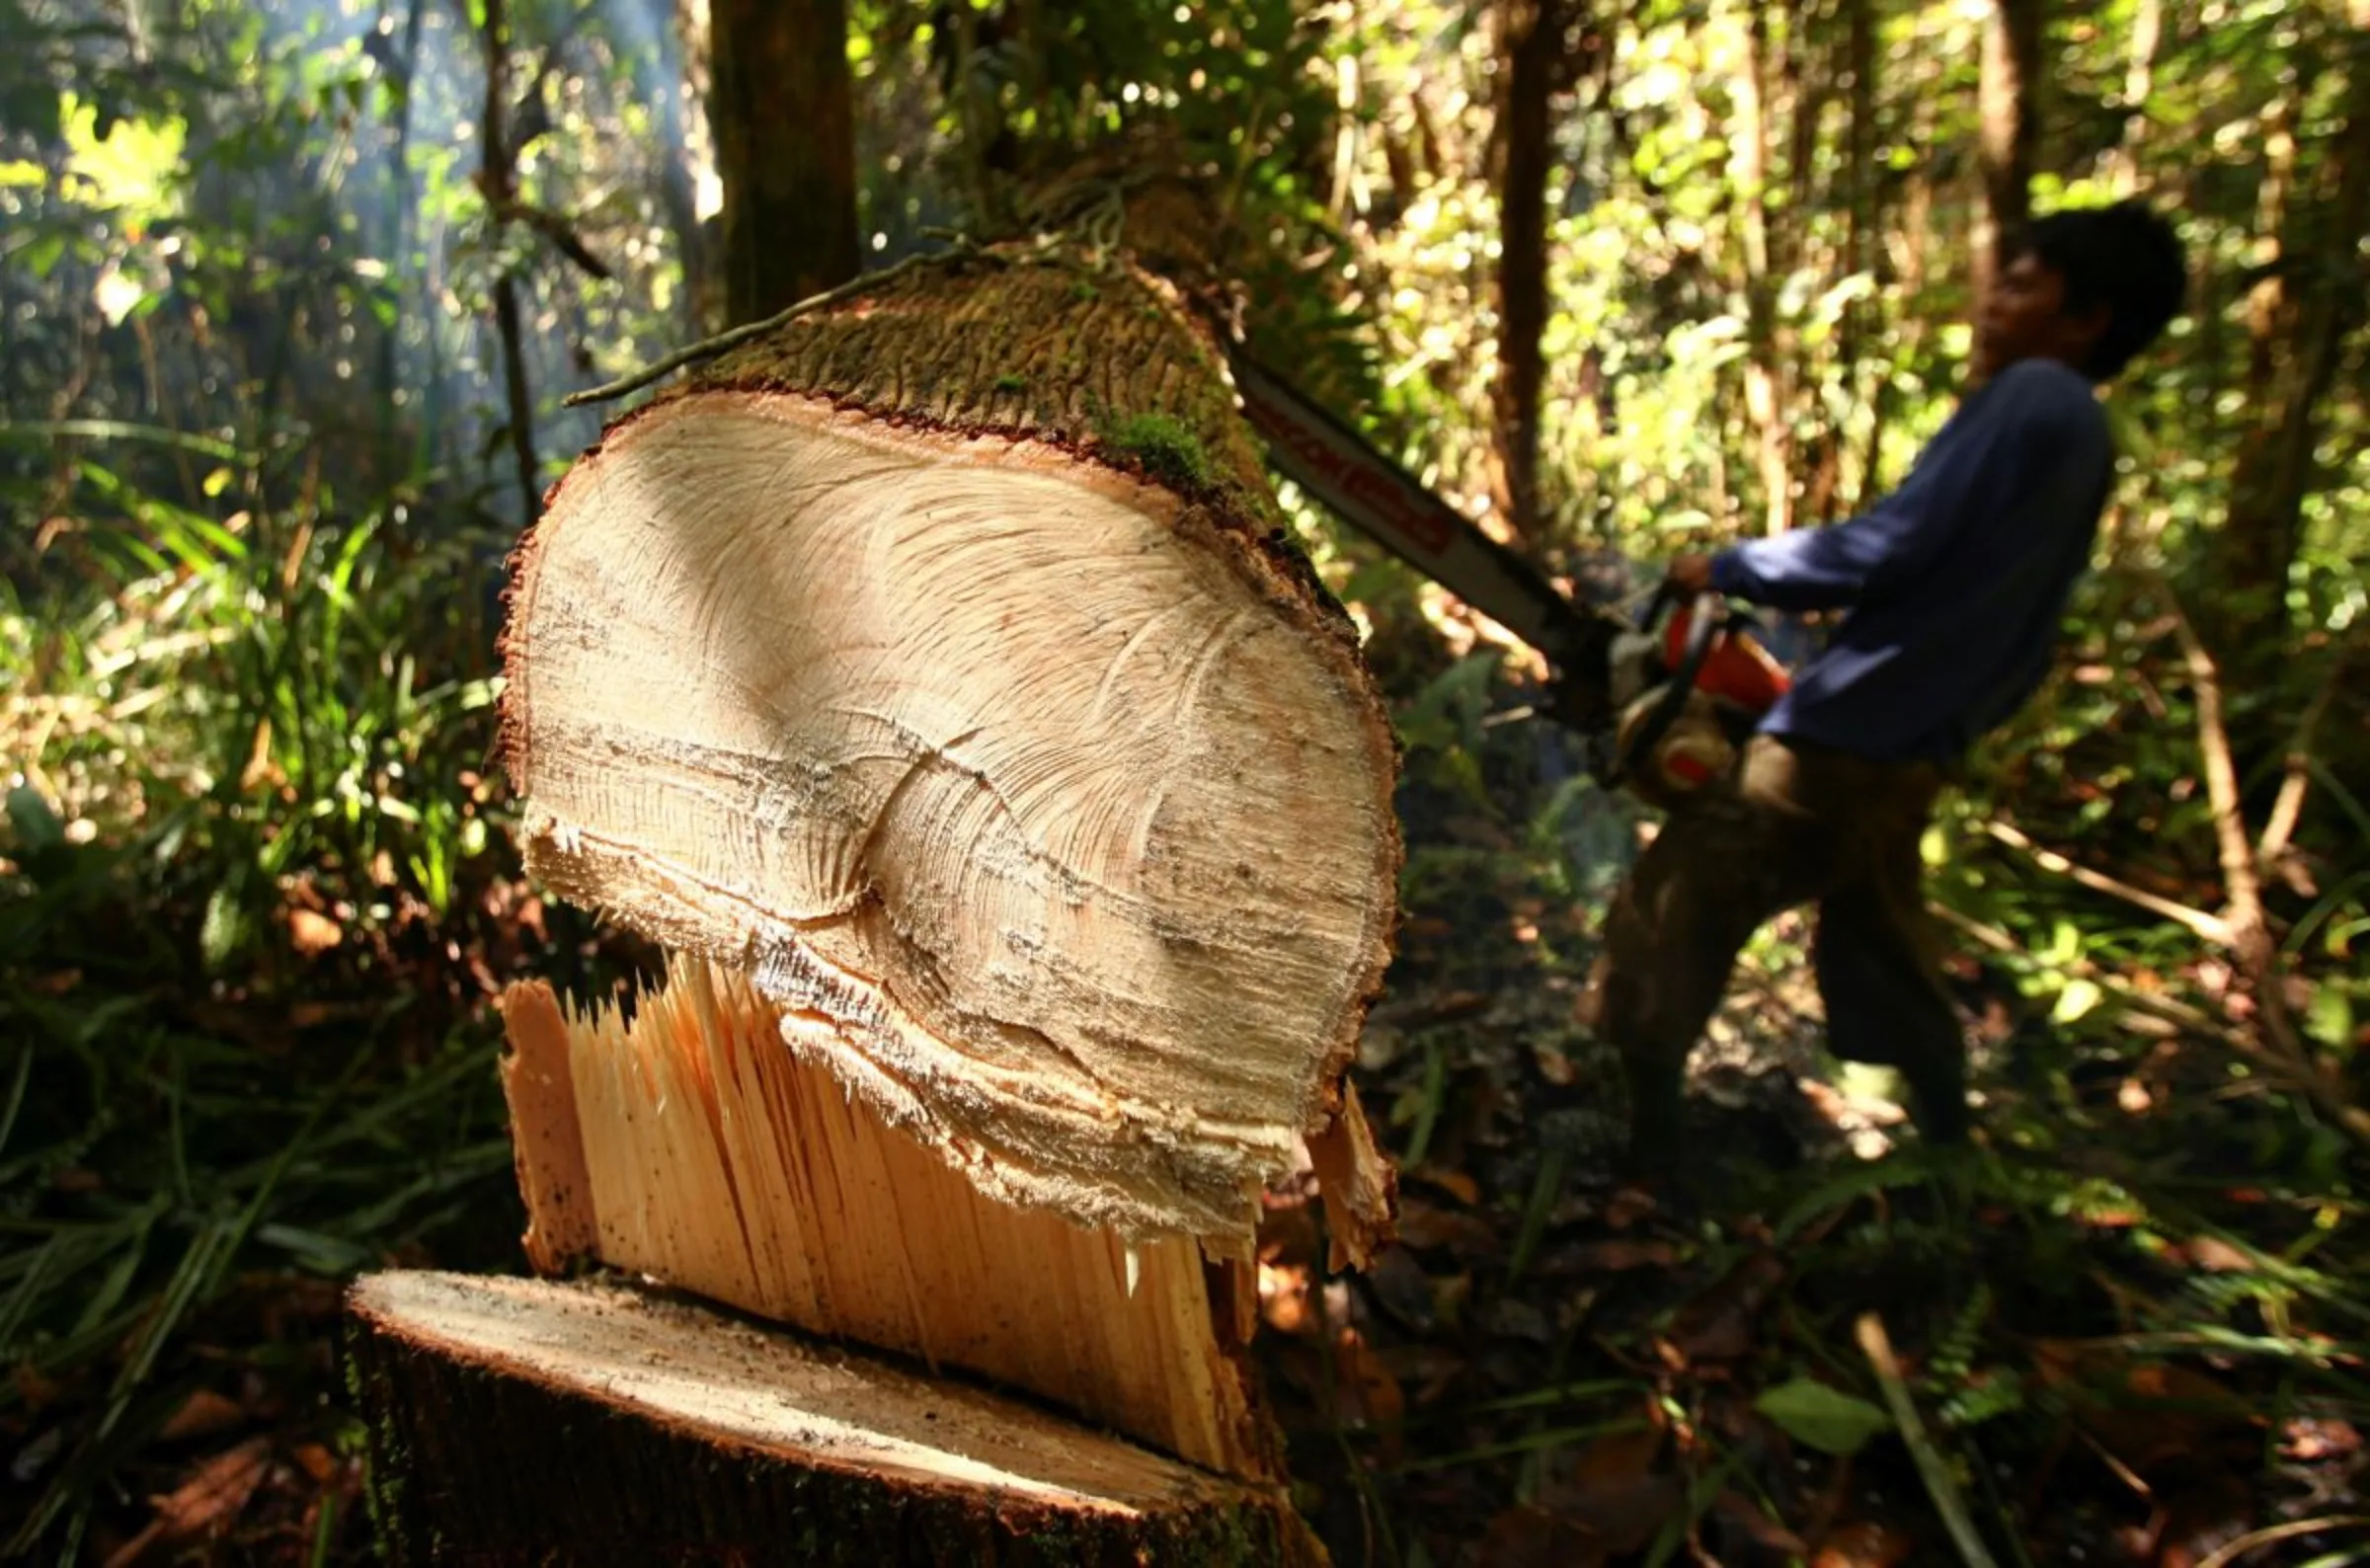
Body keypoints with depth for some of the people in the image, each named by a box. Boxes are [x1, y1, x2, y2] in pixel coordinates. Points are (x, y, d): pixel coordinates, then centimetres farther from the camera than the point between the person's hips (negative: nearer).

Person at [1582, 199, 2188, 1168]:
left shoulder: (2029, 395, -8)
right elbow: (2017, 648, 20)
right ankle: (1954, 1160, 36)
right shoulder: (2081, 445, 19)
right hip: (1910, 760, 10)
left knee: (1672, 908, -4)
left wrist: (1728, 569, -8)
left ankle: (1642, 1151, 0)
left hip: (1840, 746, -10)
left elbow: (1891, 546, -18)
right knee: (1885, 963, 24)